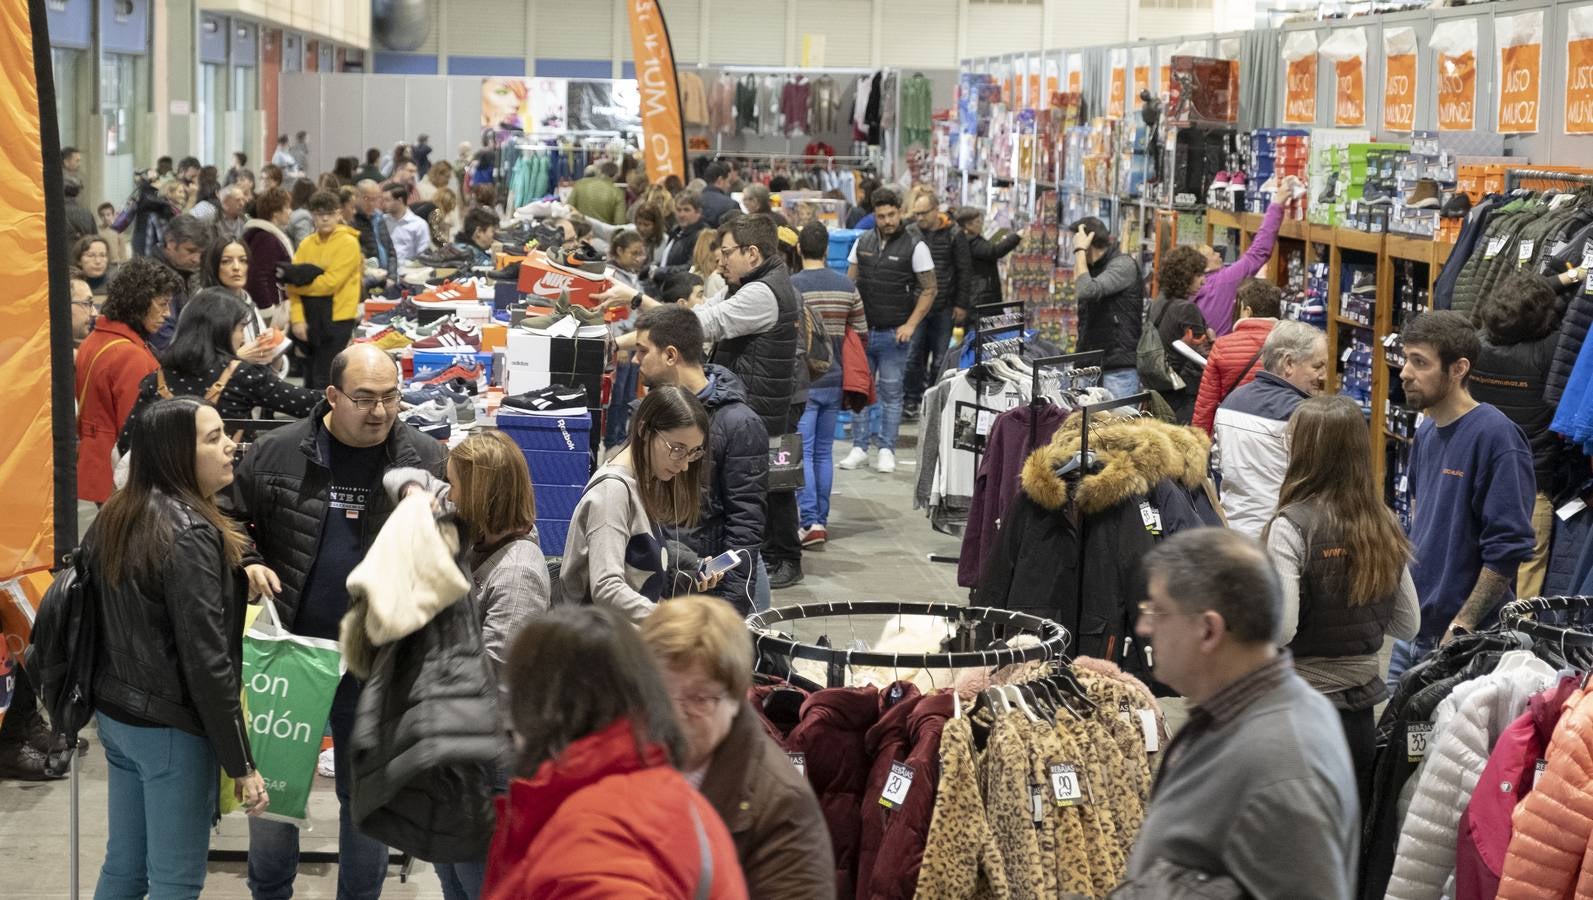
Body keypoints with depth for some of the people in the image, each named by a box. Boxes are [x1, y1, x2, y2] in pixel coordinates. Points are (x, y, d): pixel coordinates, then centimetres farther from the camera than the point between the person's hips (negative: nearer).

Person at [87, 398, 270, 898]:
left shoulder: (113, 519, 6)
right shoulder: (189, 533, -20)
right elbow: (206, 660, -22)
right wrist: (241, 765, -18)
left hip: (116, 715, 8)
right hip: (171, 728, -8)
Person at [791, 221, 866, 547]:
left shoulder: (791, 286, -12)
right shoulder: (847, 287, 3)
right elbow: (861, 334, 8)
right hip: (834, 381, 5)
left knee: (803, 453, -4)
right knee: (824, 452, 13)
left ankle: (810, 522, -11)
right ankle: (822, 519, 16)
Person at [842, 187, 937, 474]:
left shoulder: (915, 246, -5)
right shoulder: (863, 242, 8)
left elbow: (929, 290, -2)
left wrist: (910, 325, -10)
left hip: (893, 333, -4)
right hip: (861, 330, 4)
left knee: (891, 393, 2)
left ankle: (886, 451, 8)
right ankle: (860, 447, 14)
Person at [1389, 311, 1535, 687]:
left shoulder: (1496, 437, -16)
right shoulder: (1426, 431, 9)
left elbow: (1508, 549, -19)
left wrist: (1461, 628, -20)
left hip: (1465, 641, -8)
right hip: (1412, 634, 8)